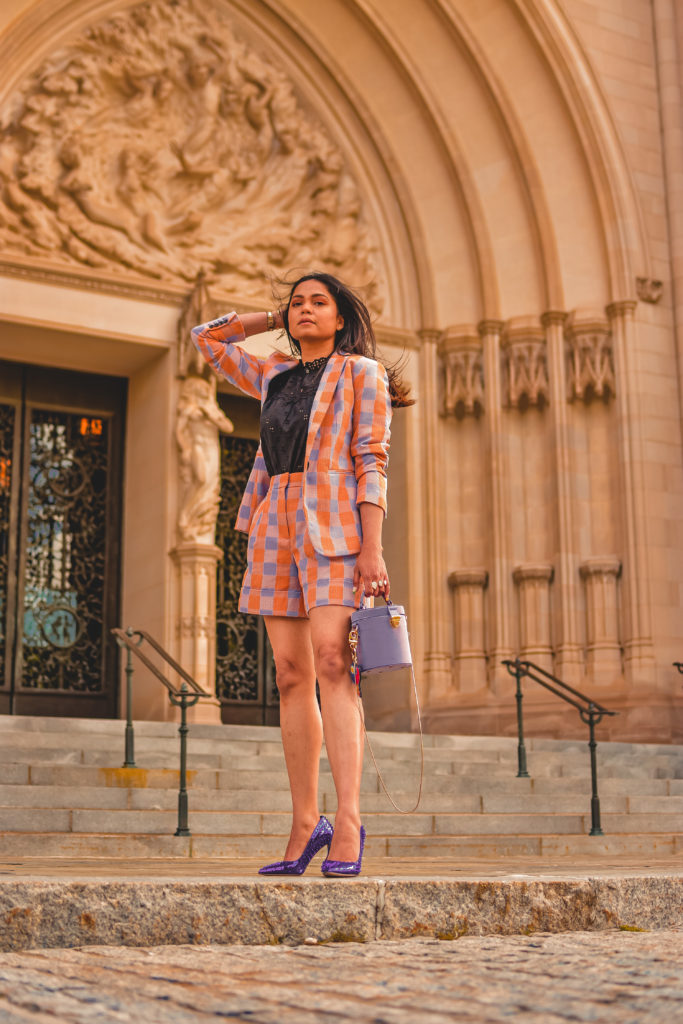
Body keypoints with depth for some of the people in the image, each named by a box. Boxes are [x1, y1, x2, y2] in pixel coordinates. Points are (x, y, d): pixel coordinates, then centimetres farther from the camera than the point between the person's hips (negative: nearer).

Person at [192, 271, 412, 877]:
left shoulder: (361, 373, 6)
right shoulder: (274, 376, 21)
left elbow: (372, 462, -4)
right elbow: (208, 338, 32)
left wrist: (372, 547, -14)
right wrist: (277, 320, 27)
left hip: (334, 524, -5)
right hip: (277, 523, 5)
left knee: (331, 662, -19)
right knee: (292, 675, 1)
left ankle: (348, 823, -21)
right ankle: (305, 825, 5)